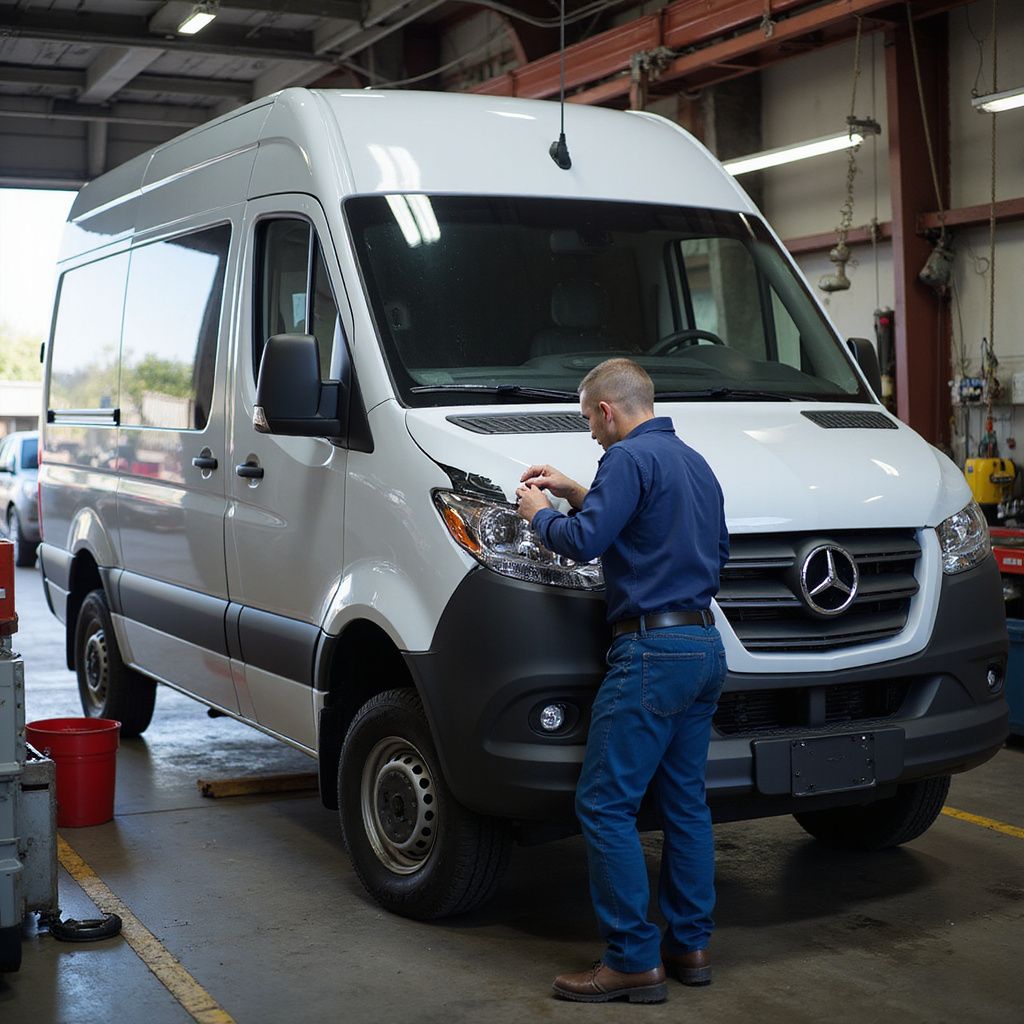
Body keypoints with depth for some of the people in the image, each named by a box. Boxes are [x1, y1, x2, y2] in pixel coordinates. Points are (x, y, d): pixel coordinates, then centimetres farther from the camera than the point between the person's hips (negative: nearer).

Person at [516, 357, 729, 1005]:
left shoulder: (631, 458, -10)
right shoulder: (694, 463, 20)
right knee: (685, 801, 14)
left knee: (605, 805, -6)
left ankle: (635, 961, -4)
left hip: (653, 652, -10)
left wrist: (540, 514, 4)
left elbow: (583, 542, -18)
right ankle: (690, 946, 21)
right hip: (706, 646, 10)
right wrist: (578, 495, 23)